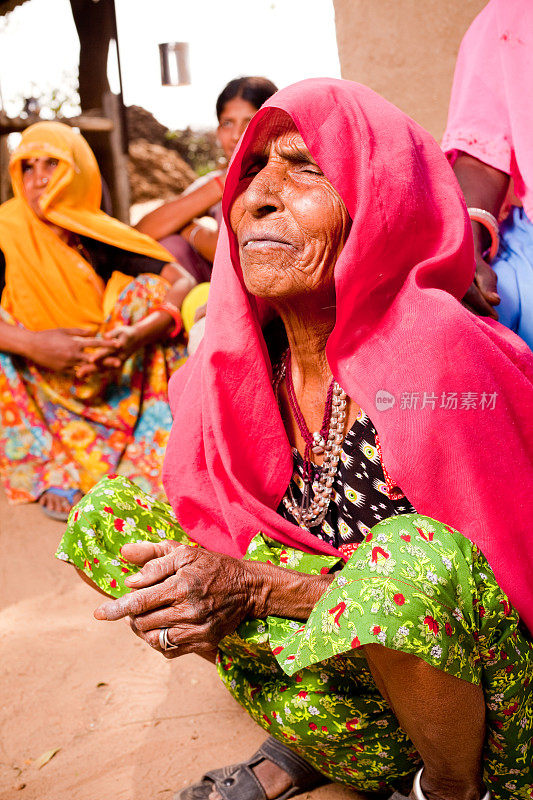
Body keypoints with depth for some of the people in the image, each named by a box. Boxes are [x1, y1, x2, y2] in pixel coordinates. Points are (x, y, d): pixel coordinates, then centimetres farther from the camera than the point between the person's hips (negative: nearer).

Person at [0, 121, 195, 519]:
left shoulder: (100, 236, -3)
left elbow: (182, 282, -15)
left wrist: (136, 336, -33)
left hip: (108, 379, 1)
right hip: (38, 387, -1)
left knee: (148, 291, -16)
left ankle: (146, 461, -18)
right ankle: (51, 472, -20)